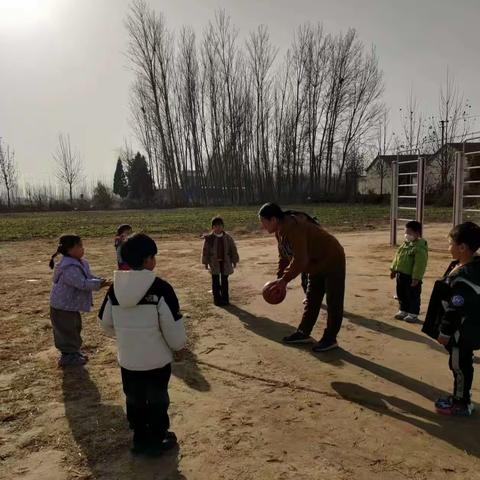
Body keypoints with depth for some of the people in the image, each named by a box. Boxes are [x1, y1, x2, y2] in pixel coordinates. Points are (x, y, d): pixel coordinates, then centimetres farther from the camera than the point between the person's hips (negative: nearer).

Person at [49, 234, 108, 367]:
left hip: (72, 305, 11)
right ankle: (67, 357, 17)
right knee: (67, 331, 3)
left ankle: (74, 352, 38)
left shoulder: (80, 263, 5)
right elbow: (83, 283, -34)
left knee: (74, 329, 22)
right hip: (63, 307, -11)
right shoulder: (69, 268, -30)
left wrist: (100, 280, -5)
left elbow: (89, 277, 12)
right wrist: (99, 283, -25)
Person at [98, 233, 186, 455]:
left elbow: (106, 324, 5)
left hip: (127, 359, 5)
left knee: (134, 401, 21)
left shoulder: (115, 288, -5)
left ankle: (140, 439, 37)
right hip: (157, 359, -4)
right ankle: (157, 440, 31)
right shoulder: (160, 288, -21)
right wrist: (179, 345, 2)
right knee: (157, 400, 16)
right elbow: (173, 326, -18)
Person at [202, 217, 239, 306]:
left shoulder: (228, 238, -3)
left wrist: (234, 261, 5)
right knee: (215, 281, 4)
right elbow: (205, 251, -2)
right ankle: (217, 299, 12)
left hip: (225, 262, 1)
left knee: (224, 280, 9)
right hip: (214, 262, -1)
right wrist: (206, 263, -2)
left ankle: (225, 299, 18)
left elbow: (233, 250, 4)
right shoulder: (209, 238, -7)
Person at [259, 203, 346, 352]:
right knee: (311, 301, 14)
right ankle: (303, 333, 23)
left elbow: (300, 260, -35)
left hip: (332, 261, -10)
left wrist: (285, 279, -28)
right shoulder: (280, 231, -1)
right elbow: (284, 256, 6)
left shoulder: (294, 228, -33)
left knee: (333, 302, -1)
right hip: (317, 265, 10)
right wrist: (280, 278, -2)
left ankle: (330, 339, 7)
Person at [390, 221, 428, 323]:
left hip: (412, 277, -8)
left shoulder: (420, 247, -21)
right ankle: (403, 310, 34)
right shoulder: (405, 244, 7)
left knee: (413, 296, 7)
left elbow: (420, 264, -23)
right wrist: (393, 269, 15)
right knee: (401, 294, 18)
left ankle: (413, 314, 20)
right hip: (401, 274, 9)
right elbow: (397, 257, 15)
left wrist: (416, 278, -24)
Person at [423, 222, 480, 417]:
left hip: (462, 332, -9)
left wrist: (445, 332, -15)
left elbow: (455, 310, -25)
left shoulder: (463, 277, -30)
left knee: (459, 364, 7)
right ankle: (460, 397, 36)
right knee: (461, 364, 21)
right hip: (464, 329, 9)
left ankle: (461, 404, 24)